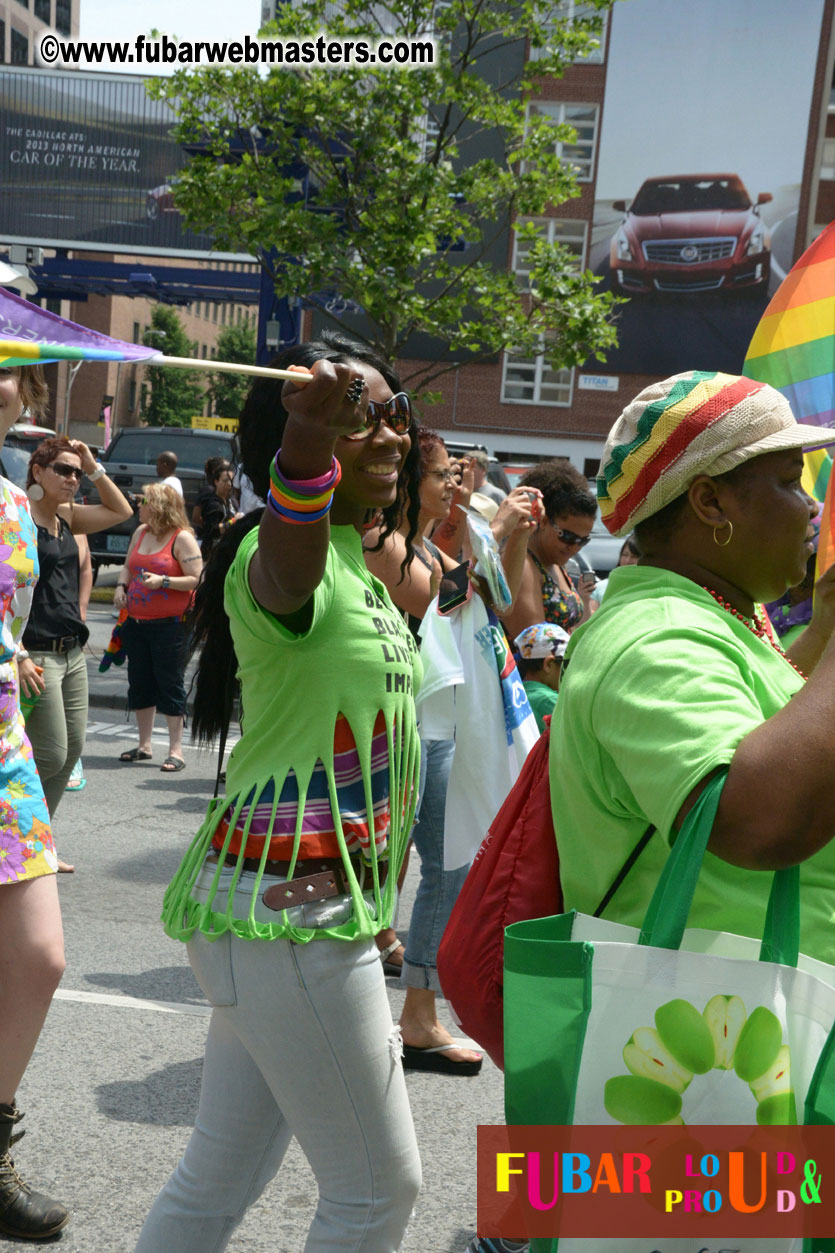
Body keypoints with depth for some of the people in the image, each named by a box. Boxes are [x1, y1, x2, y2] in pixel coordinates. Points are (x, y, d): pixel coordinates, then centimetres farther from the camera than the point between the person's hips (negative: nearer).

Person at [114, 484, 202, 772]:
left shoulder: (182, 538, -9)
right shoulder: (140, 532, 12)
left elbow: (197, 579, -15)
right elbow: (127, 567, 21)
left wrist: (163, 581, -24)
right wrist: (121, 586, 2)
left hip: (169, 625, -7)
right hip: (137, 623, 7)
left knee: (170, 685, -2)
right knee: (140, 684, 12)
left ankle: (176, 751, 5)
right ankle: (144, 745, 24)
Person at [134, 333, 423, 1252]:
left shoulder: (353, 562, 15)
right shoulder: (290, 556, -17)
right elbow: (285, 576, -44)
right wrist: (307, 443, -61)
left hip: (300, 907, 9)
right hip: (293, 911, -9)